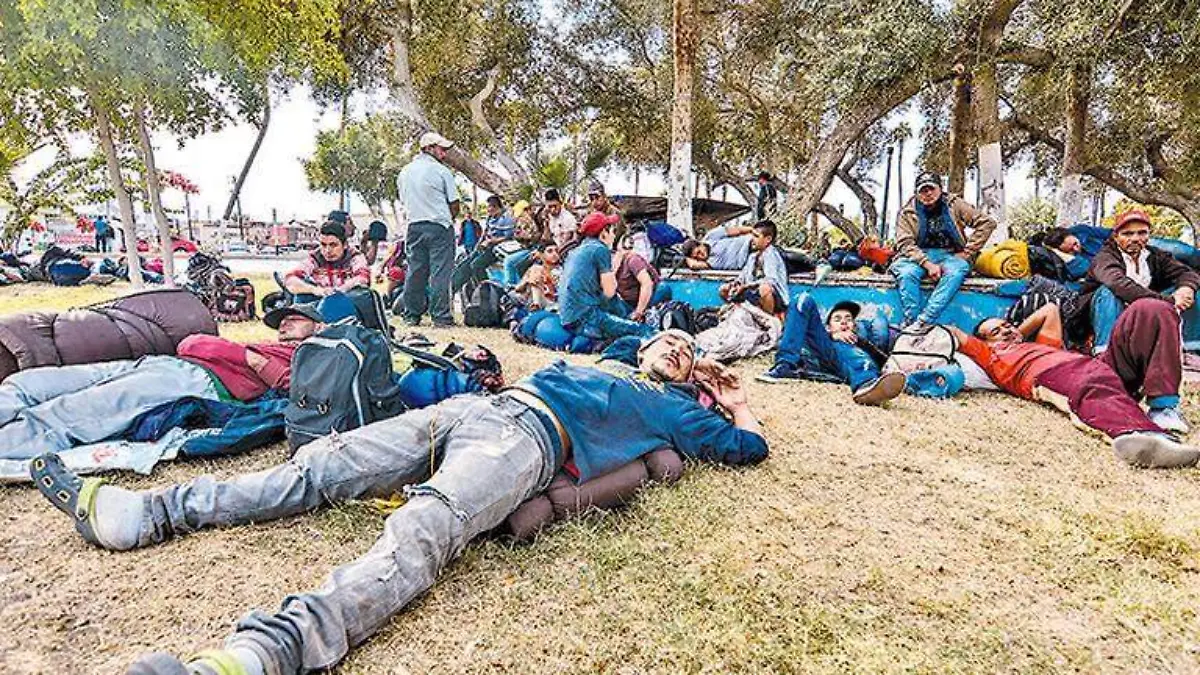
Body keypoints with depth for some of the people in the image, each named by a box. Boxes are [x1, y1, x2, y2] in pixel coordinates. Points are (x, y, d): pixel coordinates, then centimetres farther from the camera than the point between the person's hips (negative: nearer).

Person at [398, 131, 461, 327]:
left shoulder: (404, 172, 12)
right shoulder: (441, 171, -6)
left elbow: (405, 200, 18)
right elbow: (454, 205, -3)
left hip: (414, 225, 6)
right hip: (439, 226, -5)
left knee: (415, 272, 9)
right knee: (440, 272, -4)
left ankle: (411, 316, 13)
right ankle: (440, 317, -4)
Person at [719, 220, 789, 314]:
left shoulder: (771, 254, -14)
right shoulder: (753, 256, 10)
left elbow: (770, 280, -27)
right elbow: (743, 276, 12)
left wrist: (747, 285, -27)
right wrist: (736, 283, -10)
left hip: (775, 299, -8)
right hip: (756, 294, 8)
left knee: (764, 287, -42)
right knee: (724, 290, 9)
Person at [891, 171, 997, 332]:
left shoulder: (954, 205, 3)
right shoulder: (908, 212, 2)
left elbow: (987, 222, -1)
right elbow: (905, 244, -8)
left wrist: (967, 253, -8)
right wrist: (928, 264, -23)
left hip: (949, 255, 0)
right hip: (920, 256, 0)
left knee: (958, 270, -35)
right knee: (906, 272, -34)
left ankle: (923, 322, -43)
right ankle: (911, 322, -36)